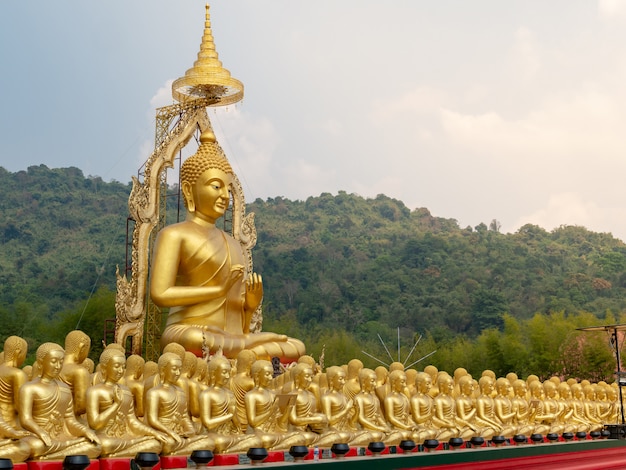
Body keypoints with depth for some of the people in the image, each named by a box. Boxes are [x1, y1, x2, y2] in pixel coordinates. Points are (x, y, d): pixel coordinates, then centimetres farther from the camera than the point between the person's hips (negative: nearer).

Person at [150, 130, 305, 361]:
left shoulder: (233, 244, 23)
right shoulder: (174, 234, 4)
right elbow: (159, 294, -10)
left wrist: (252, 302, 0)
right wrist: (218, 289, -10)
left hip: (233, 339, 7)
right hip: (187, 331, -6)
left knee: (296, 348, -13)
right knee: (198, 341, -41)